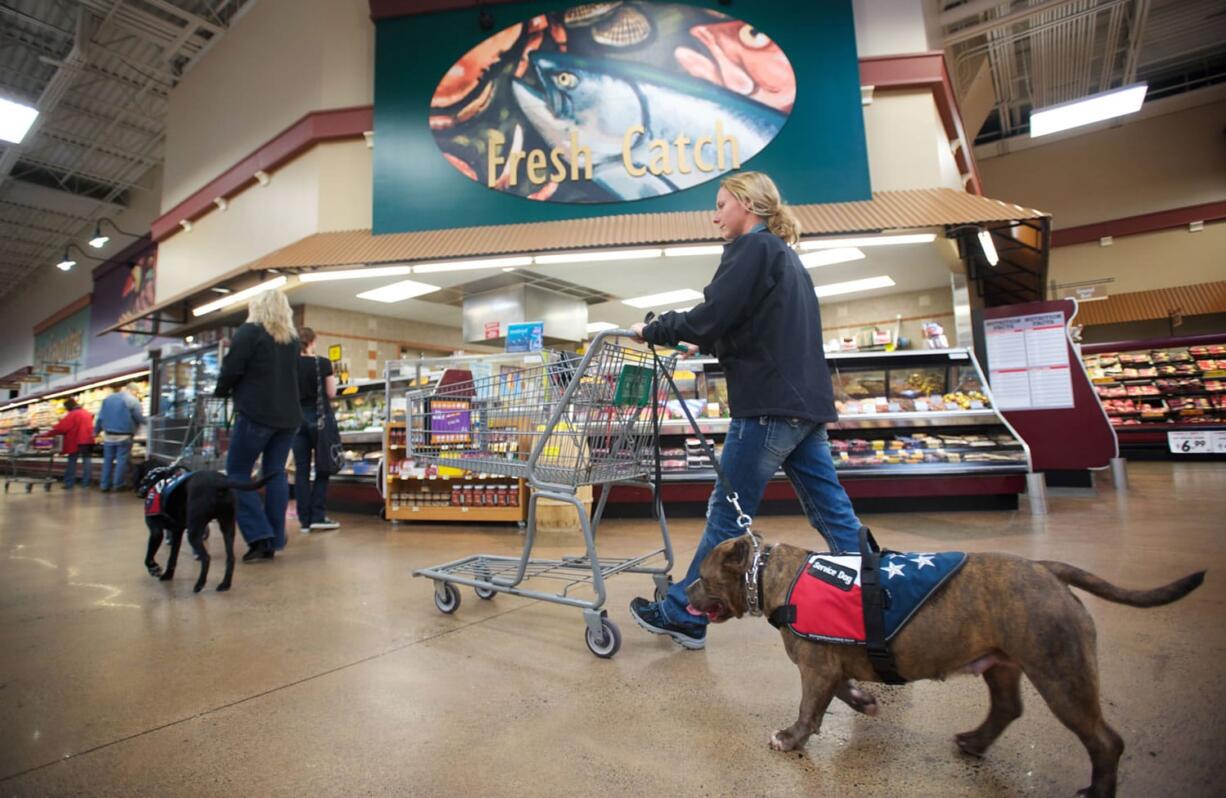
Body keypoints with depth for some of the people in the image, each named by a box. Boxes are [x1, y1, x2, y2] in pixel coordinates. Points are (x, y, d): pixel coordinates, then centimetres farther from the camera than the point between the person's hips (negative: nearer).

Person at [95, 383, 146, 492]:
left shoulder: (107, 399, 10)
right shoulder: (133, 401, -8)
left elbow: (100, 417, 11)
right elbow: (140, 419, -10)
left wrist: (96, 431, 19)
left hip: (108, 436, 5)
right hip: (124, 436, -5)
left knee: (108, 460, 12)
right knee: (122, 461, 0)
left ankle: (104, 485, 14)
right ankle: (117, 485, 2)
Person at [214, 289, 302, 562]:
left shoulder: (249, 331, -4)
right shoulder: (292, 338, 14)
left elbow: (232, 369, -7)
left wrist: (221, 392, 10)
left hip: (256, 413, -6)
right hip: (287, 415, 6)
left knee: (238, 472, 4)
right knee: (276, 473, 7)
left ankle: (259, 536, -6)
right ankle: (273, 541, 8)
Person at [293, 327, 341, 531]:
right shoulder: (323, 363, -8)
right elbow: (331, 393, -3)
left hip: (297, 418, 3)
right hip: (318, 417, -3)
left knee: (301, 470, 6)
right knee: (322, 468, 5)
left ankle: (305, 519, 8)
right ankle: (317, 517, 1)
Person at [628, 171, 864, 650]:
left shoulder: (752, 247, -5)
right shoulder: (786, 257, 23)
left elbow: (710, 317, -16)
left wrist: (652, 330, -2)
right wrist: (701, 342, 20)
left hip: (769, 405, -9)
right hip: (805, 404, 9)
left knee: (726, 515, -1)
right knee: (831, 513, 11)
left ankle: (682, 615, 11)